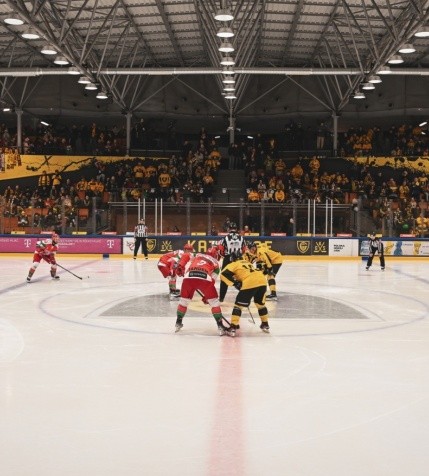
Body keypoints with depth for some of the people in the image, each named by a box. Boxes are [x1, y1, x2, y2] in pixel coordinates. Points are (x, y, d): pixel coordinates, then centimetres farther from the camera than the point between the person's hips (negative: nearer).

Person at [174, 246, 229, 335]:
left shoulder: (196, 255, 37)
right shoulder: (215, 263, 30)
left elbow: (185, 256, 19)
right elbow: (212, 280, 23)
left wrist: (180, 267, 16)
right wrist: (207, 295, 26)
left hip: (189, 277, 2)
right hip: (204, 278, -2)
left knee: (184, 300, 24)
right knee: (214, 301, 14)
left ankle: (178, 323, 30)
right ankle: (220, 326, 12)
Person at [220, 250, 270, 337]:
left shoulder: (234, 264, 16)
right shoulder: (248, 263, 35)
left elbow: (224, 274, 3)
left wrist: (234, 282, 6)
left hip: (250, 283, -6)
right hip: (262, 281, 6)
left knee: (238, 304, 5)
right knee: (260, 304, 28)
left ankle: (233, 328, -2)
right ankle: (265, 325, 36)